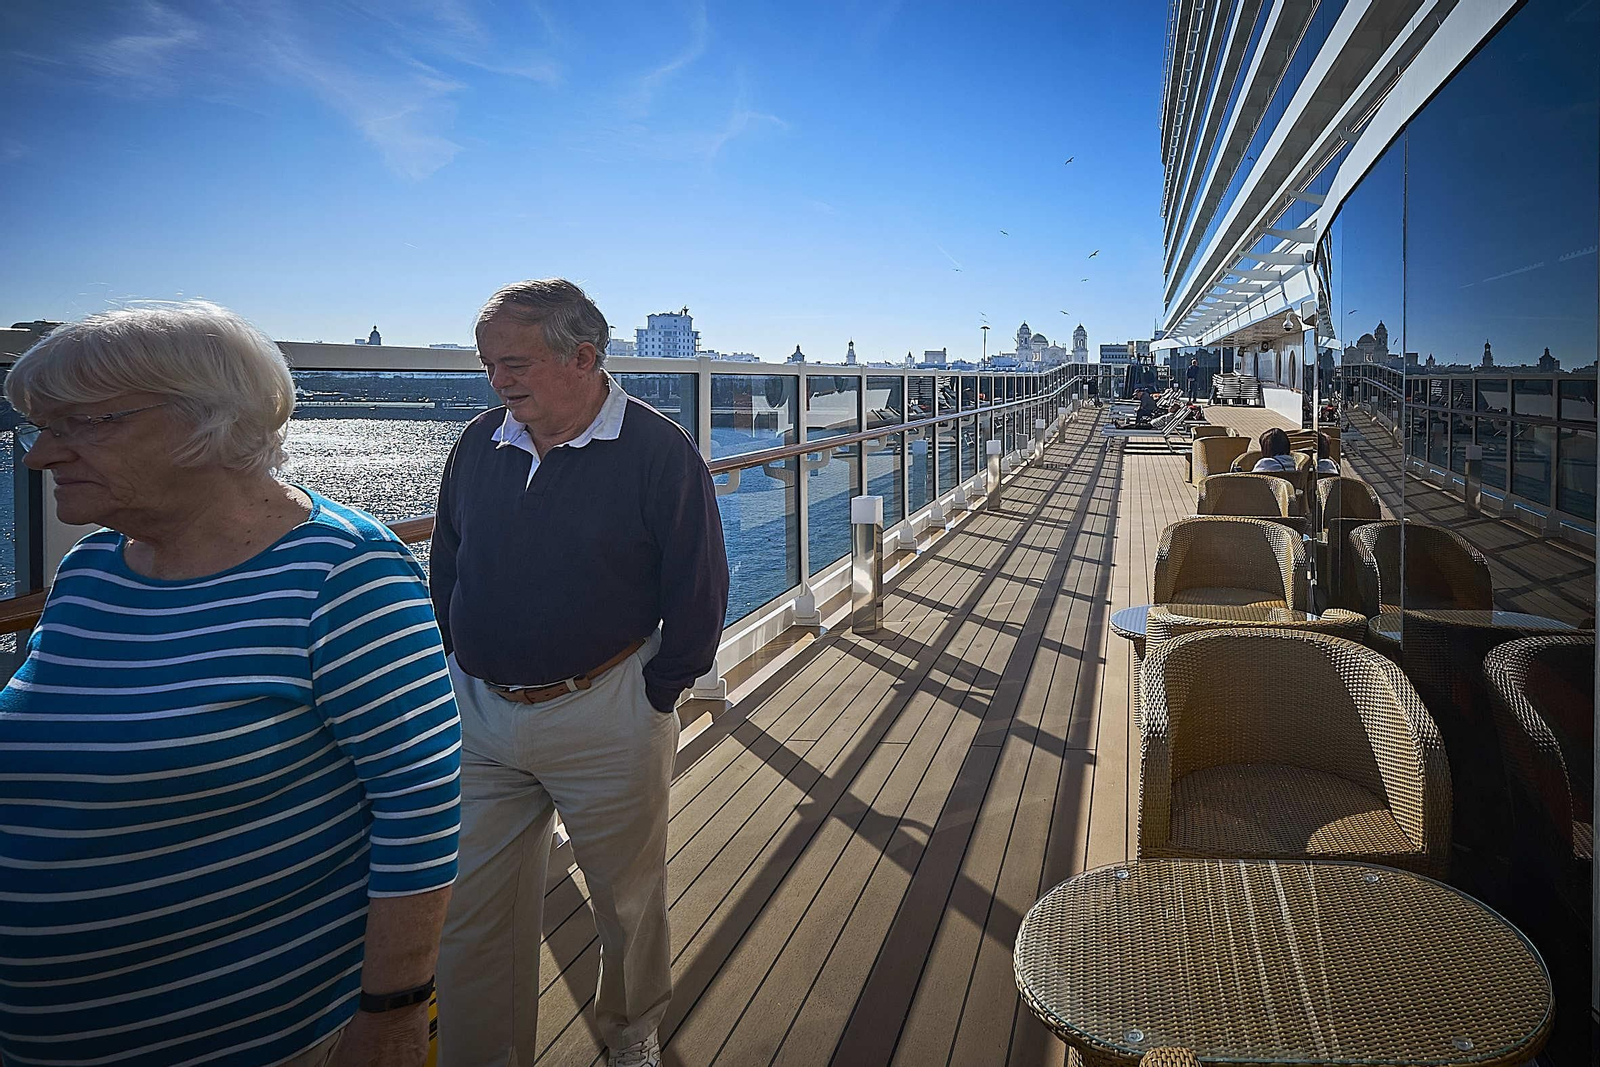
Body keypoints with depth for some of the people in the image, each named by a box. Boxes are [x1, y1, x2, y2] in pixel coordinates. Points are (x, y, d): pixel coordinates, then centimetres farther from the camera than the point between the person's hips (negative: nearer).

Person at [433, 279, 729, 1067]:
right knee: (469, 911, 11)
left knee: (628, 898, 16)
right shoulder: (478, 446, 4)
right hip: (476, 713, 4)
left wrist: (655, 694, -6)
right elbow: (445, 570, 15)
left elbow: (700, 592, -8)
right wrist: (457, 670, 8)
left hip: (606, 720, -3)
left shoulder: (659, 452, -12)